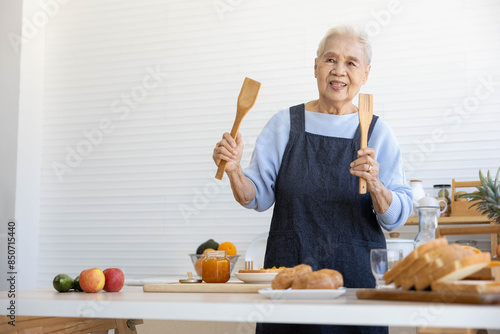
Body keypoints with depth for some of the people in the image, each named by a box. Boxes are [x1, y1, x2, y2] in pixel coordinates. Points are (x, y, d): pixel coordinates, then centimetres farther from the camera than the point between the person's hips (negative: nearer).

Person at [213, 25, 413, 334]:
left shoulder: (377, 132, 1)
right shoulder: (285, 124, 4)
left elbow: (398, 217, -3)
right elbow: (258, 197, 4)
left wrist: (374, 186, -22)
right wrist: (234, 171, -14)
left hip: (357, 277, 0)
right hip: (288, 272, 1)